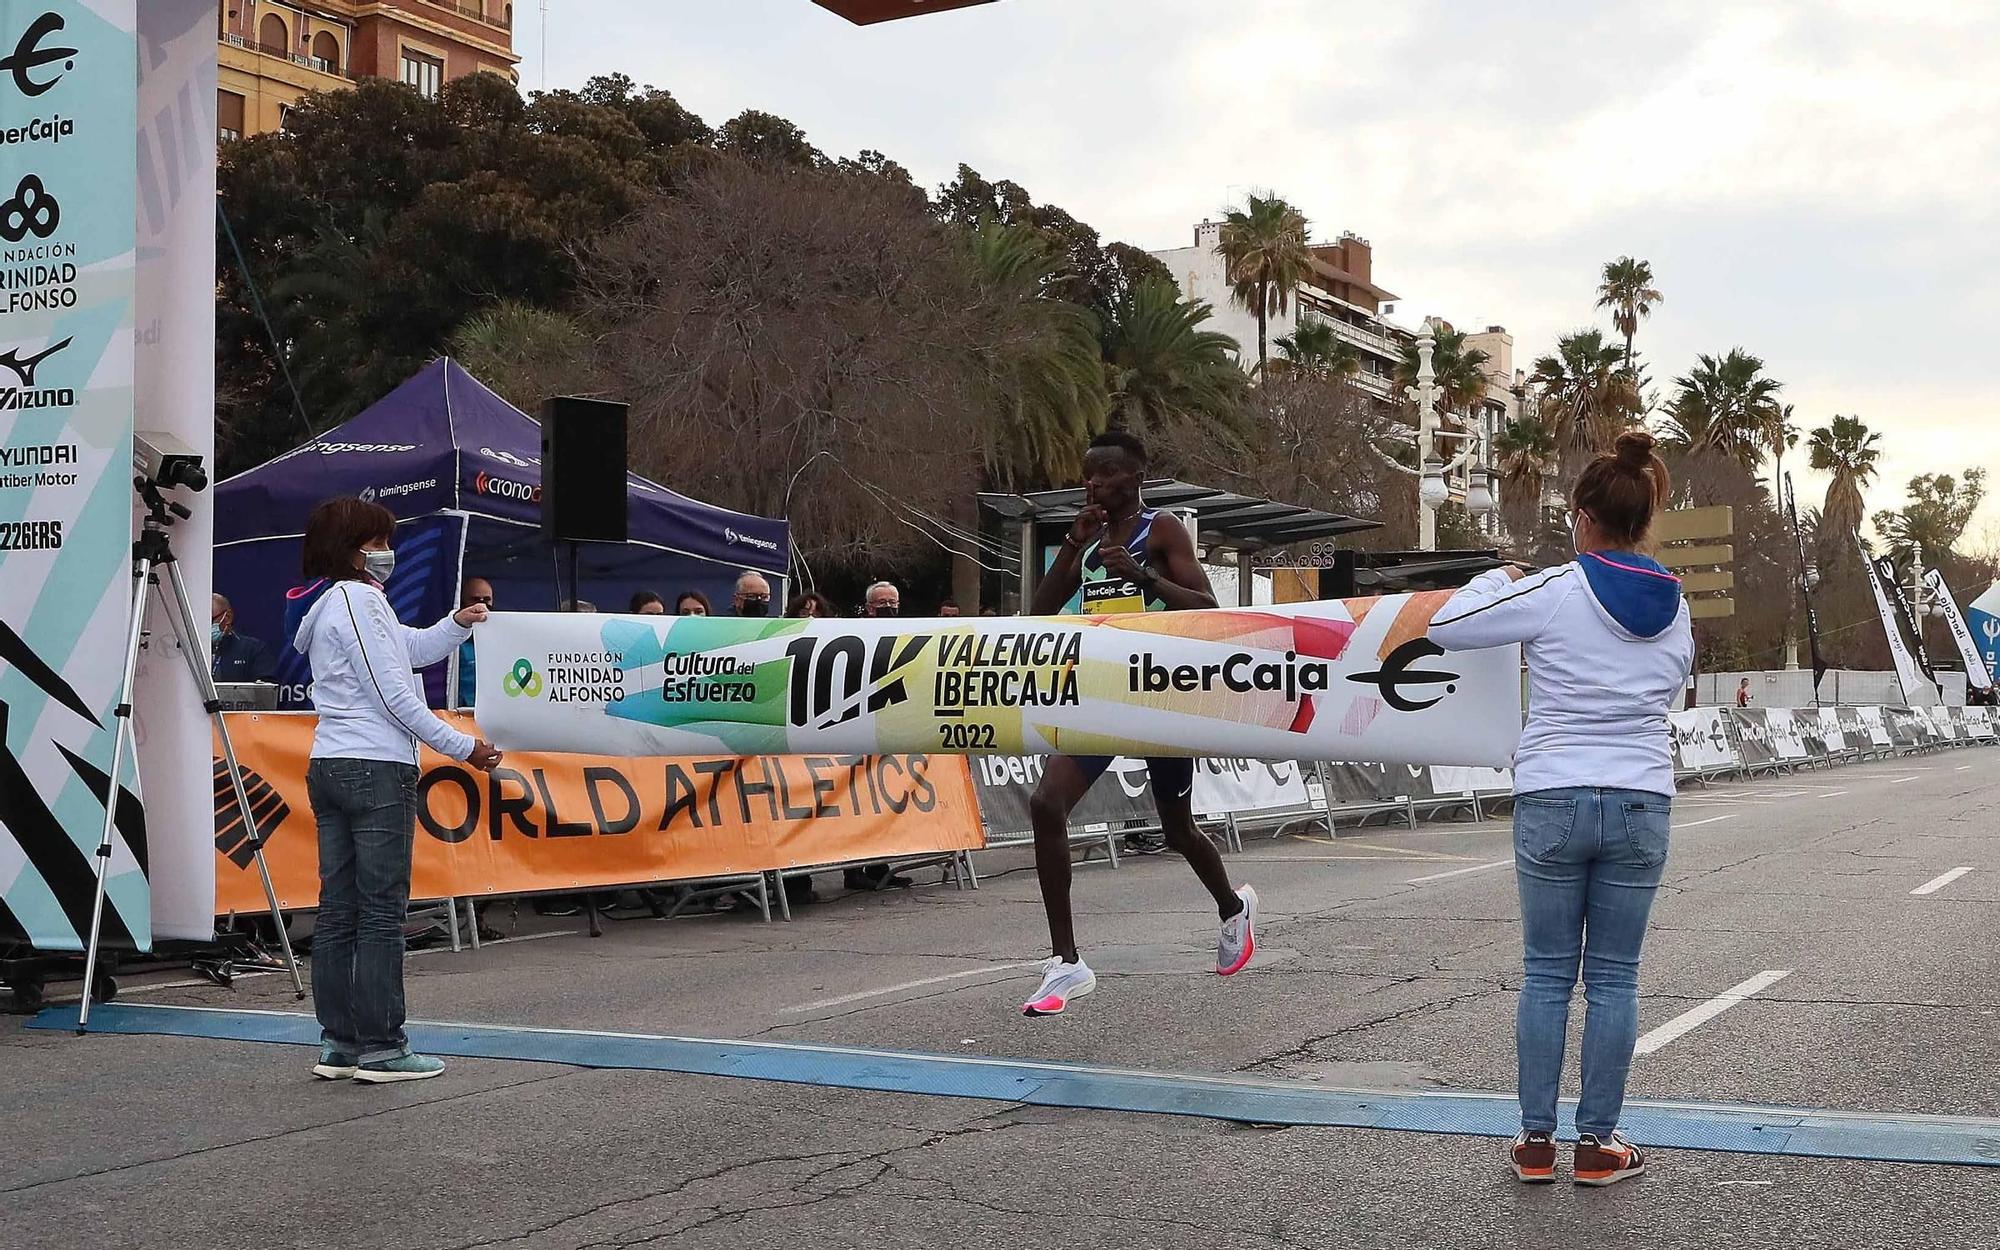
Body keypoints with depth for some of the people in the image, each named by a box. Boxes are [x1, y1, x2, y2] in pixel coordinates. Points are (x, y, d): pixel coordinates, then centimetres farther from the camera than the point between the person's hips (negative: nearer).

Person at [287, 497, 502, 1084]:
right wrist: (462, 747, -9)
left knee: (338, 913, 9)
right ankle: (382, 1048, -3)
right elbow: (394, 695, -14)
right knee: (381, 912, -5)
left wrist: (456, 624, 9)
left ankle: (338, 1044, 12)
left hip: (329, 767, 9)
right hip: (377, 769, -9)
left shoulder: (322, 606, 19)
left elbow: (410, 649, 26)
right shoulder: (360, 599, -11)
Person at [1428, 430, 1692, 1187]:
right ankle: (1597, 1144, 13)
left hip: (1553, 804, -2)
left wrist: (1500, 578, 13)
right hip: (1641, 806, 2)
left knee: (1548, 975, 8)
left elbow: (1445, 628, -3)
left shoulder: (1552, 593, -11)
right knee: (1614, 978, 9)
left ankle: (1536, 1140, 13)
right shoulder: (1673, 606, 2)